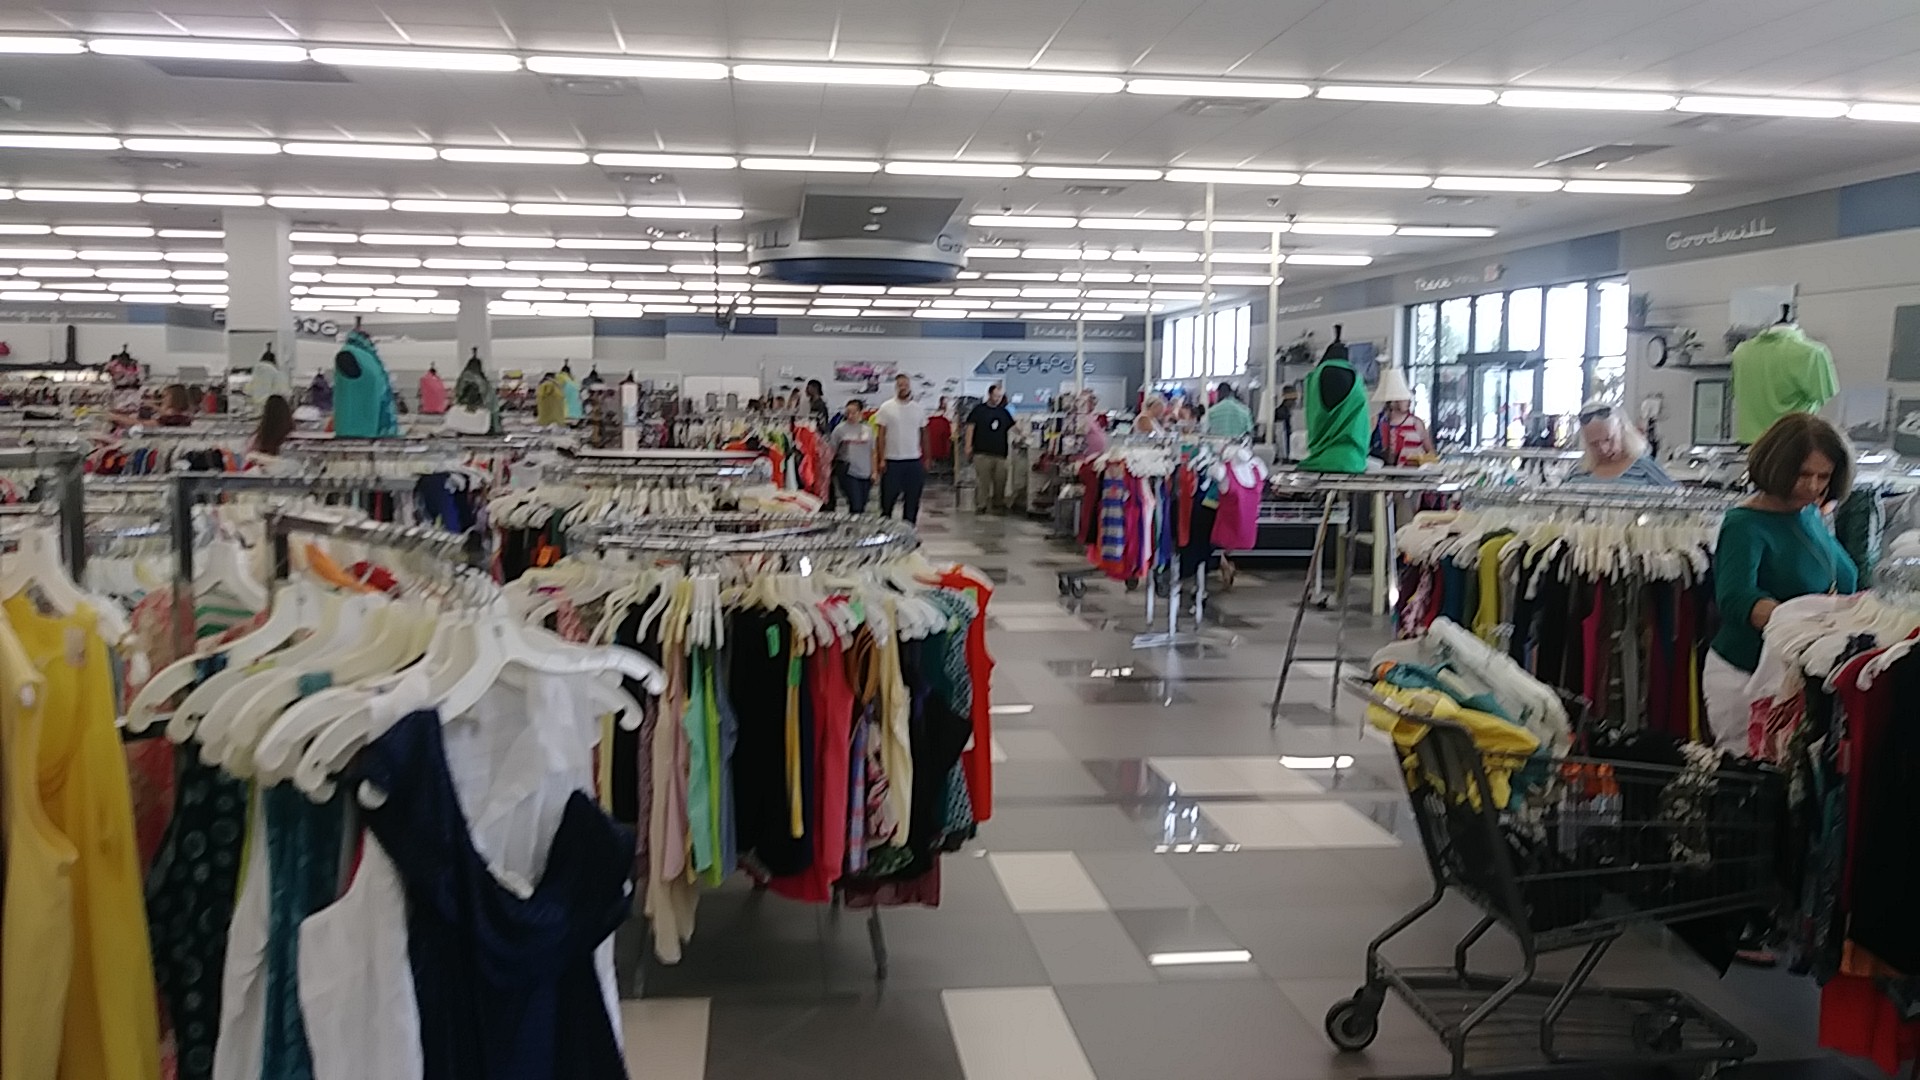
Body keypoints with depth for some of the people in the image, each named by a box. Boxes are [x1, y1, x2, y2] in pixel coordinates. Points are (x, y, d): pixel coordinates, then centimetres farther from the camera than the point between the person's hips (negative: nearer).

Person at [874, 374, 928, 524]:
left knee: (912, 500, 7)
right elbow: (881, 435, -3)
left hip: (914, 461, 3)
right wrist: (881, 459, -9)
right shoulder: (886, 408, -2)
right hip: (892, 461, -3)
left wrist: (926, 458, 8)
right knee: (888, 499, 1)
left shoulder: (919, 409, 7)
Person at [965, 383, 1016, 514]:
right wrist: (968, 445, -7)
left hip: (1000, 453, 4)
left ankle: (998, 505, 16)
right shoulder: (979, 410, 1)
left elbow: (1011, 428, 19)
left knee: (1000, 481, 4)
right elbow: (970, 427, 0)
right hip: (982, 453, -4)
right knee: (982, 480, -6)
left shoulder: (1004, 412, 14)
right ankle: (981, 506, 0)